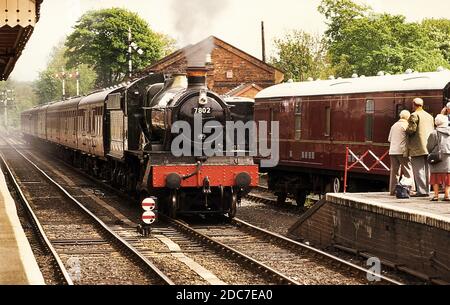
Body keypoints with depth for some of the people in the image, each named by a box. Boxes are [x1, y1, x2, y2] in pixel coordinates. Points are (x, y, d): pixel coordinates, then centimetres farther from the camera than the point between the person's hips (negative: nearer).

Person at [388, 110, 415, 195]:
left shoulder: (394, 125, 16)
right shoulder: (406, 125, -4)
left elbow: (389, 139, 18)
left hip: (392, 151, 6)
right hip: (402, 151, -6)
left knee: (394, 171, 7)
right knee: (407, 171, -2)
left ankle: (392, 190, 5)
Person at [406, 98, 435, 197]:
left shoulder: (414, 115, -7)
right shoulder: (430, 116, 17)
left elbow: (411, 129, -16)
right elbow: (432, 131, 18)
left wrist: (406, 131, 4)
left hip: (418, 147, -7)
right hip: (428, 147, 7)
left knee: (418, 169, -6)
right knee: (426, 169, 9)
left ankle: (421, 191, -11)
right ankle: (427, 190, 9)